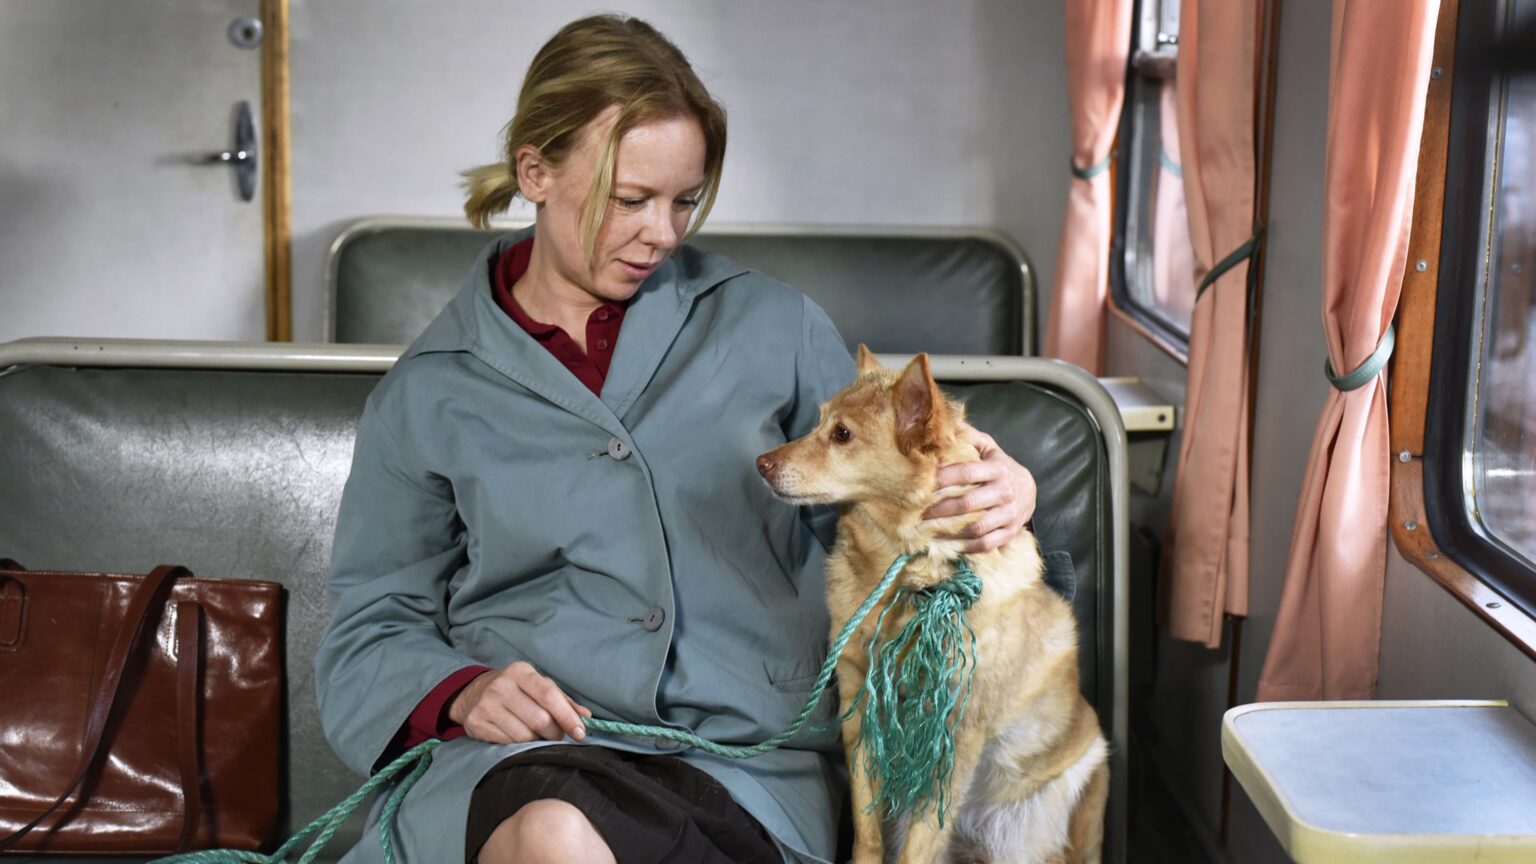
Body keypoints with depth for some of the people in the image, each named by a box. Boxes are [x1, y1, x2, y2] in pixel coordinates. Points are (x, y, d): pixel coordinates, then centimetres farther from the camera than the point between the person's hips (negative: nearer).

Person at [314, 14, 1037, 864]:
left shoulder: (770, 326, 12)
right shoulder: (427, 393, 11)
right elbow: (370, 629, 13)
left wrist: (986, 493, -4)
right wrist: (461, 691, -9)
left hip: (743, 756, -1)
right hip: (524, 756, 1)